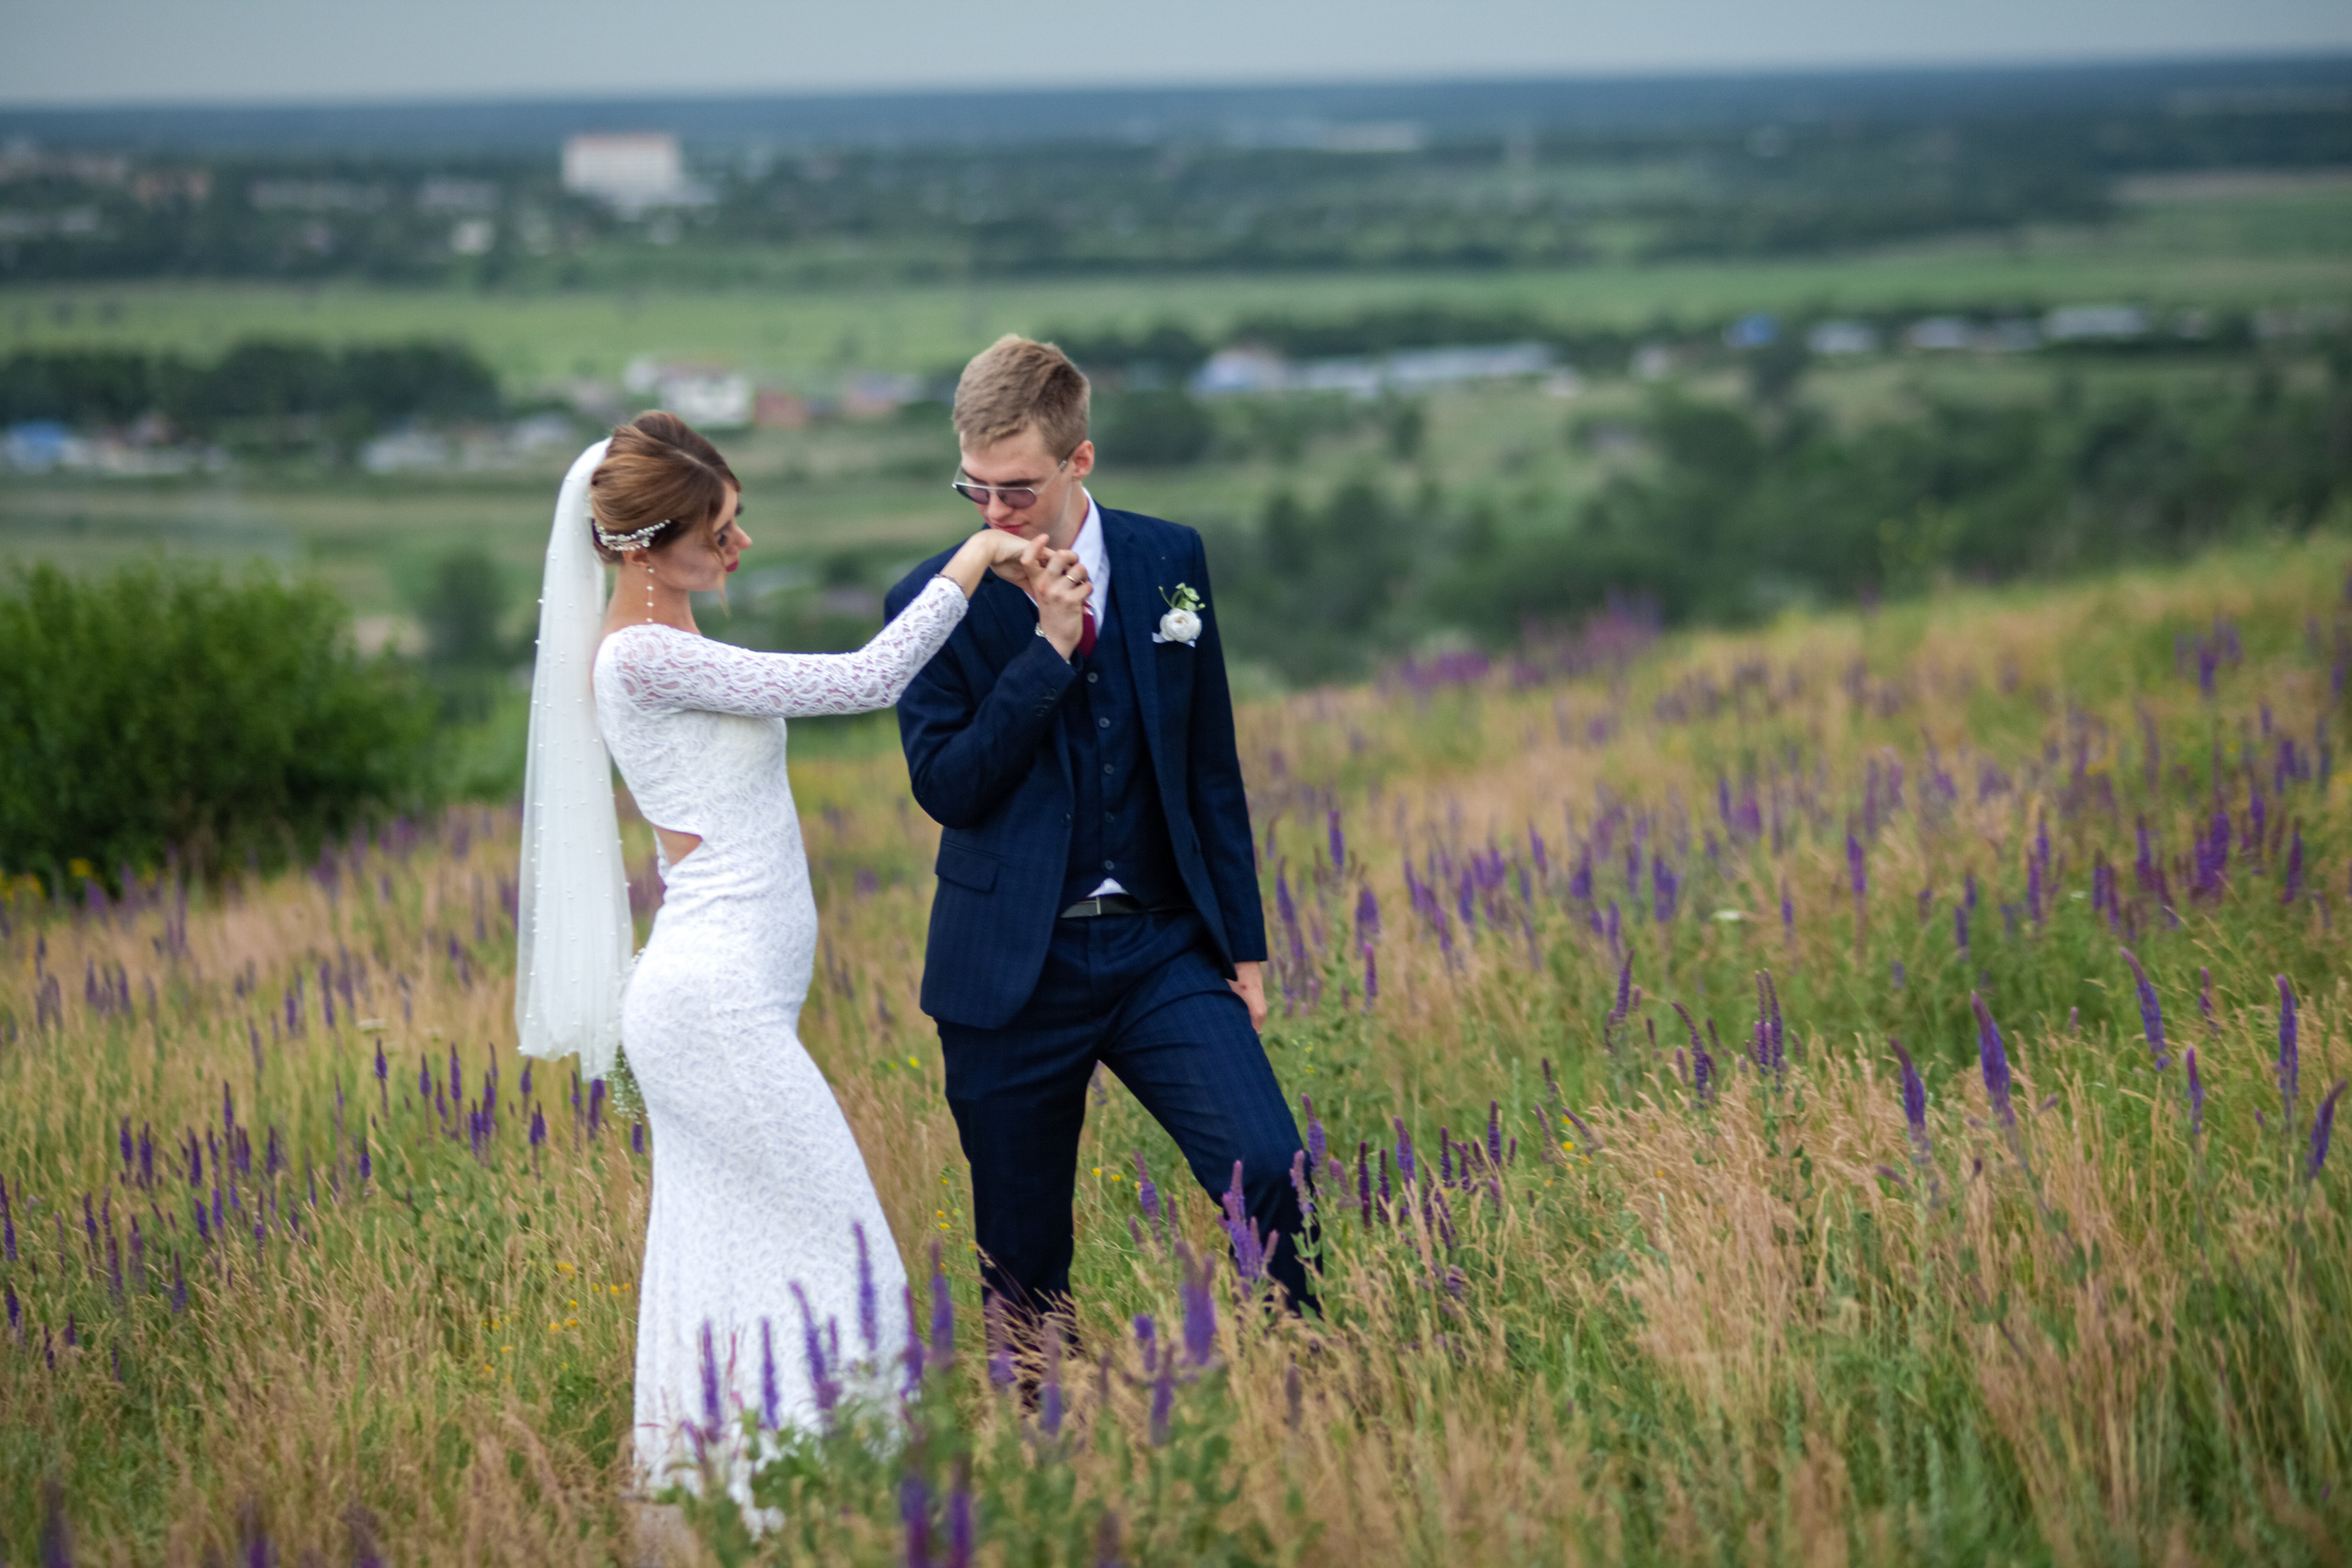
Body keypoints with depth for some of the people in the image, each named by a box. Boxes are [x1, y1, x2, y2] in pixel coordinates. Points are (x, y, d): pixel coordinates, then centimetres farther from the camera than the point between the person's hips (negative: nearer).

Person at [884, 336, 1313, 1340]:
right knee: (1021, 1264, 4)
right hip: (1014, 970, -1)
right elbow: (946, 787, -12)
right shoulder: (935, 602, -3)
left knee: (1266, 1171, -15)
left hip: (1162, 951, 1)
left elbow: (1212, 768, 10)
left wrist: (1244, 944, 9)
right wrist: (1048, 648, -19)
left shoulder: (1170, 561, 4)